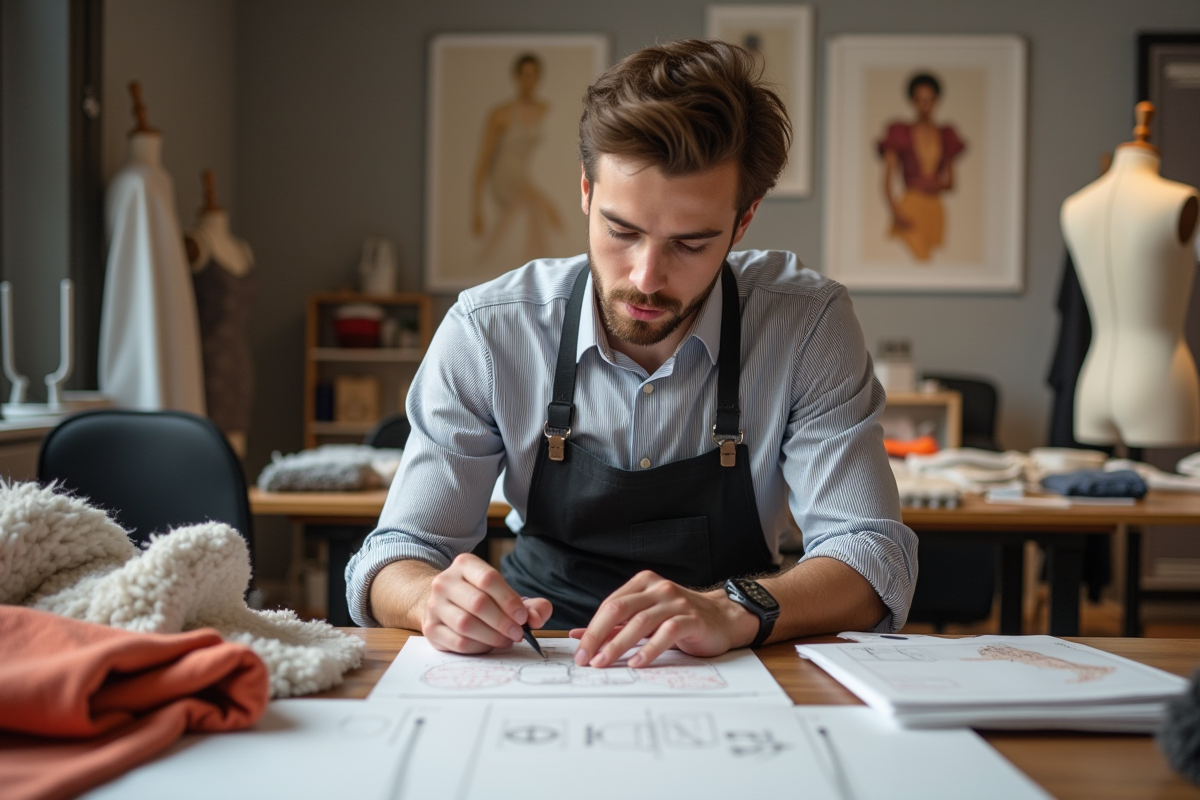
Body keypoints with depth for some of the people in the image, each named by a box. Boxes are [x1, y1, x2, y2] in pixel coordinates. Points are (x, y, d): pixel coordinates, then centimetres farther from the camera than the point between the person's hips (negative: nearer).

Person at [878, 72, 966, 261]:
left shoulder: (945, 135, 14)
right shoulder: (900, 134, 3)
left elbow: (950, 182, 20)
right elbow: (887, 181, -2)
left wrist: (939, 184, -4)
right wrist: (895, 212, -17)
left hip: (935, 211, 4)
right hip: (909, 209, -4)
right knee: (913, 259, -18)